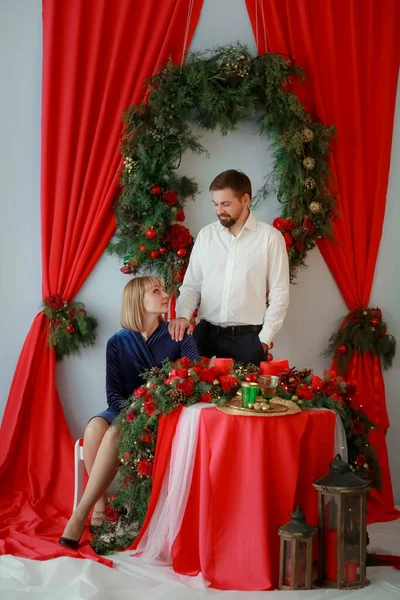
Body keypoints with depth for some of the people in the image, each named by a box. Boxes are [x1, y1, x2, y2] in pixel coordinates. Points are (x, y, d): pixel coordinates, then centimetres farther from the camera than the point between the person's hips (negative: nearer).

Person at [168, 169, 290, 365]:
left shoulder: (270, 237, -5)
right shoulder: (206, 235, 6)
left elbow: (279, 294, -3)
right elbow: (191, 286, 9)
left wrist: (263, 339, -7)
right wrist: (183, 315, -10)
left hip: (247, 337, -3)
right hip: (206, 334, 3)